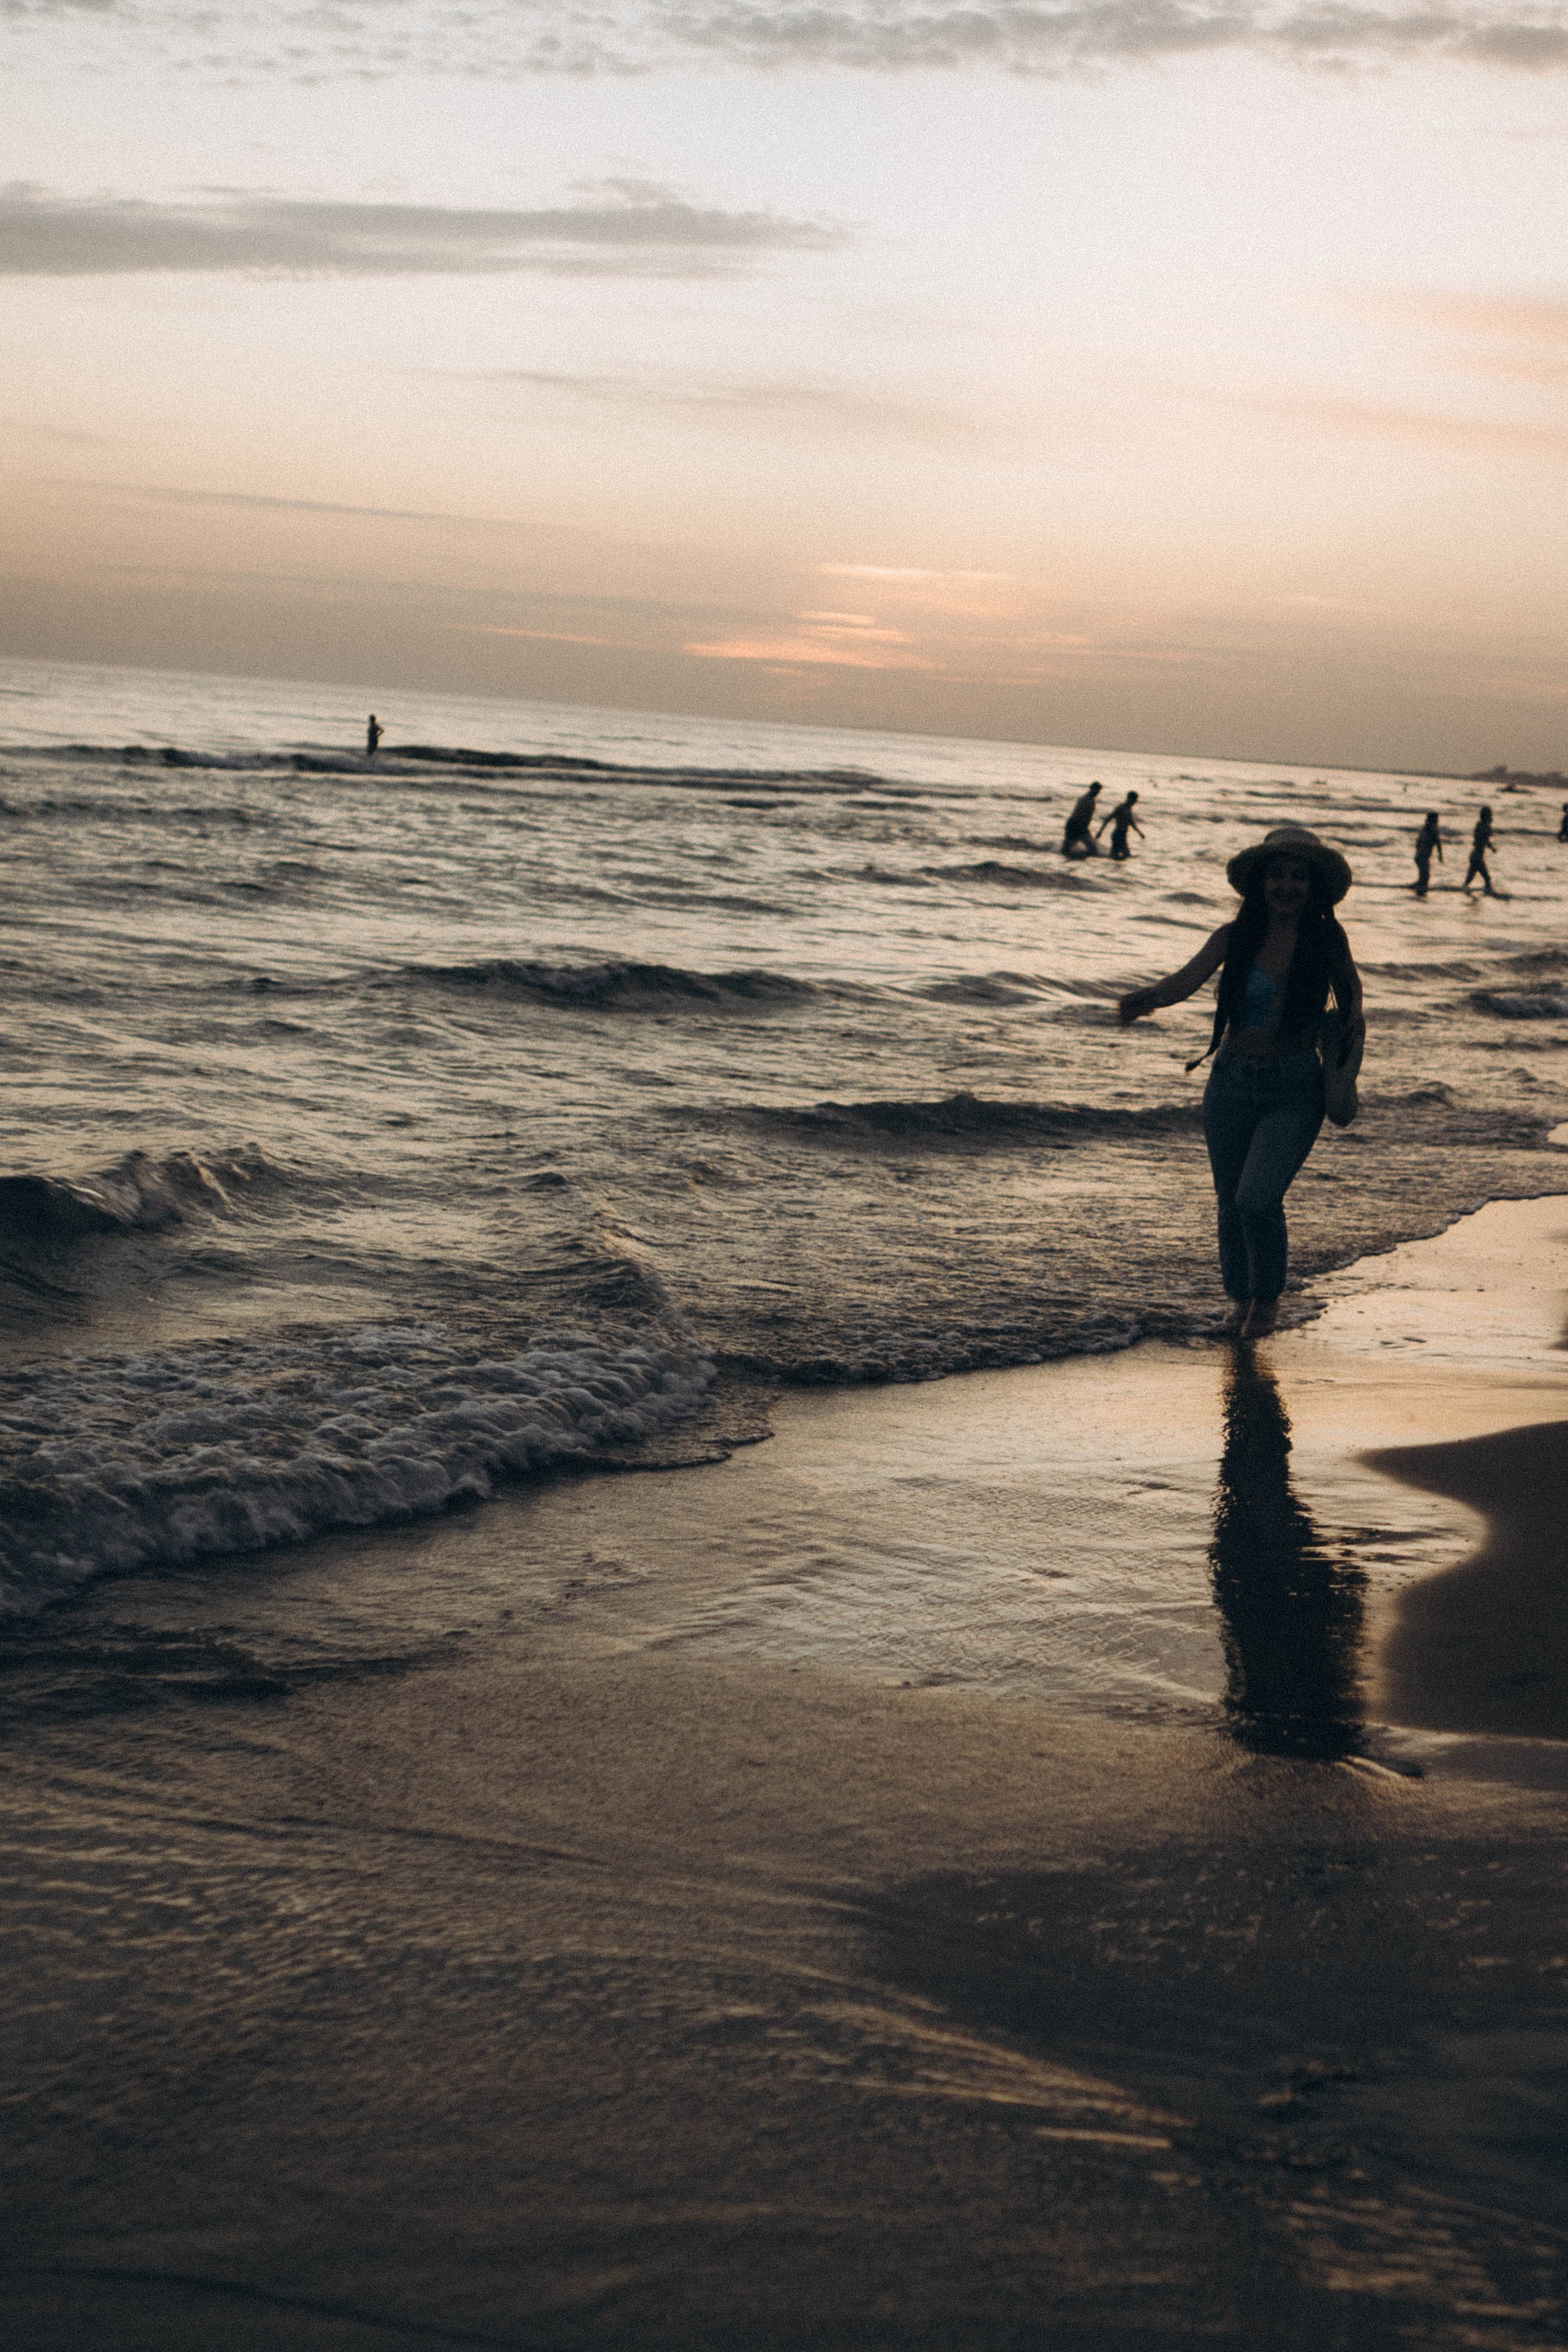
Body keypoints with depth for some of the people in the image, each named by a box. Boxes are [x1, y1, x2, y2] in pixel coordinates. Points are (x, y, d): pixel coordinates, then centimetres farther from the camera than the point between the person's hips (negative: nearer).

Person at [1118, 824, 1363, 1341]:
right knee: (1231, 1203, 10)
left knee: (1258, 1198, -17)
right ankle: (1240, 1297, 36)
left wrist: (1354, 1018, -5)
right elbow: (1188, 979, -19)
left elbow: (1349, 985, 15)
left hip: (1295, 1090, -2)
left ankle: (1268, 1298, 9)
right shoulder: (1235, 937, -3)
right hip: (1233, 1083, 2)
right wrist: (1150, 998, -40)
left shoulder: (1328, 939, -3)